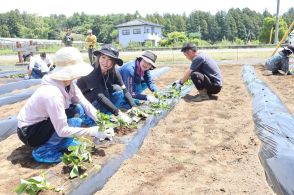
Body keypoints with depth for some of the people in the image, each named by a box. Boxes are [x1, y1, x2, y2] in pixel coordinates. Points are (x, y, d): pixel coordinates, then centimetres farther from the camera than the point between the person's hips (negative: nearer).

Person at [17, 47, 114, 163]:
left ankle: (61, 142, 3)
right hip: (29, 132, -7)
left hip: (45, 121, 8)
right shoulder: (53, 94, -35)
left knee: (79, 109, -7)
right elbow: (62, 131, -32)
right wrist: (93, 131, -30)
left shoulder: (68, 83, -11)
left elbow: (86, 104, -9)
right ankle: (42, 151, -8)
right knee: (75, 122, -25)